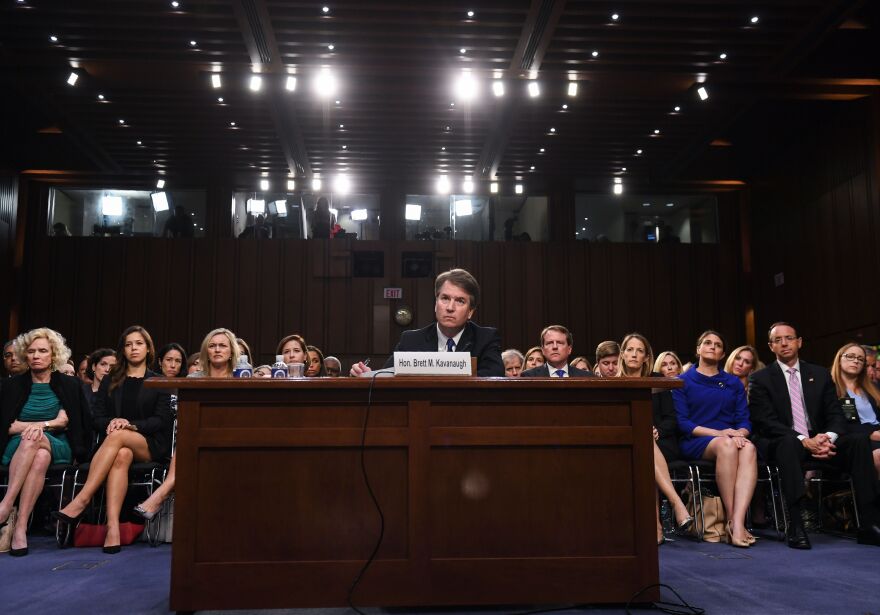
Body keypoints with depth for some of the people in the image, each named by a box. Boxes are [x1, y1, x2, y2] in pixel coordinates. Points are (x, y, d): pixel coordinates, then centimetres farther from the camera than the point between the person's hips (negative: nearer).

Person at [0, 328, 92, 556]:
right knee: (39, 457, -38)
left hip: (59, 449, 0)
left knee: (37, 448, -38)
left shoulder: (69, 385, 10)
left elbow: (64, 421, 3)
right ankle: (20, 527, -44)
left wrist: (40, 425, -14)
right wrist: (50, 423, -7)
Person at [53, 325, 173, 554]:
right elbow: (97, 418, 11)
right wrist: (111, 422, -13)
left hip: (151, 445, -1)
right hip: (117, 444, 1)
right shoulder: (110, 381, 20)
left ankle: (81, 501, -42)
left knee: (118, 436, -35)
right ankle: (113, 527, -50)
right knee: (122, 455, -37)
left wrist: (130, 424, -15)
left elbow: (161, 421, 1)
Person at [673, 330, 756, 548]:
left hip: (732, 439, 3)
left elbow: (744, 420, 11)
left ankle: (738, 522, -43)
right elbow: (682, 423, -2)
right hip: (695, 443, -3)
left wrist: (740, 434, -14)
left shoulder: (734, 383, 20)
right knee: (726, 444, -37)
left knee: (748, 448, -33)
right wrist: (719, 433, -14)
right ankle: (730, 518, -32)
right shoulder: (683, 382, 9)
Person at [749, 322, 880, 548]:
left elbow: (835, 415, 6)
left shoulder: (820, 374, 14)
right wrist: (804, 441, -23)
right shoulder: (760, 379, 2)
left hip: (819, 440, 4)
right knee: (789, 442, -39)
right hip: (782, 443, -4)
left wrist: (828, 438, -17)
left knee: (860, 440, -23)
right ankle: (796, 527, -41)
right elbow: (766, 422, -10)